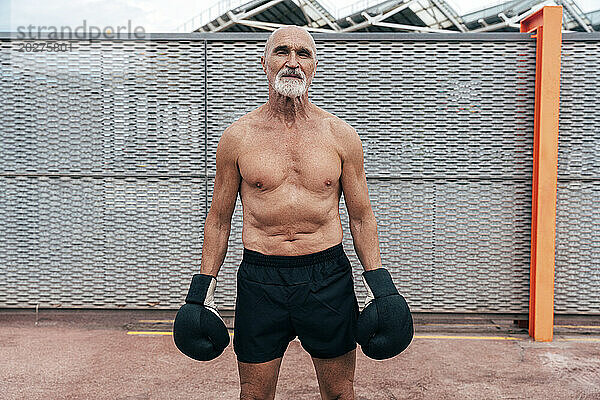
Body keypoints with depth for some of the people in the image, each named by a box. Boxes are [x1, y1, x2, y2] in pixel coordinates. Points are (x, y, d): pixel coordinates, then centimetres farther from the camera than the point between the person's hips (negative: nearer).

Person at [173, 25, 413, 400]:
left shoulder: (341, 135, 2)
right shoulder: (238, 136, 1)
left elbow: (361, 217, 7)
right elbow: (219, 219, 7)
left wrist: (380, 284, 2)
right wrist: (203, 287, 6)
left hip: (329, 277, 1)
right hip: (260, 280, 0)